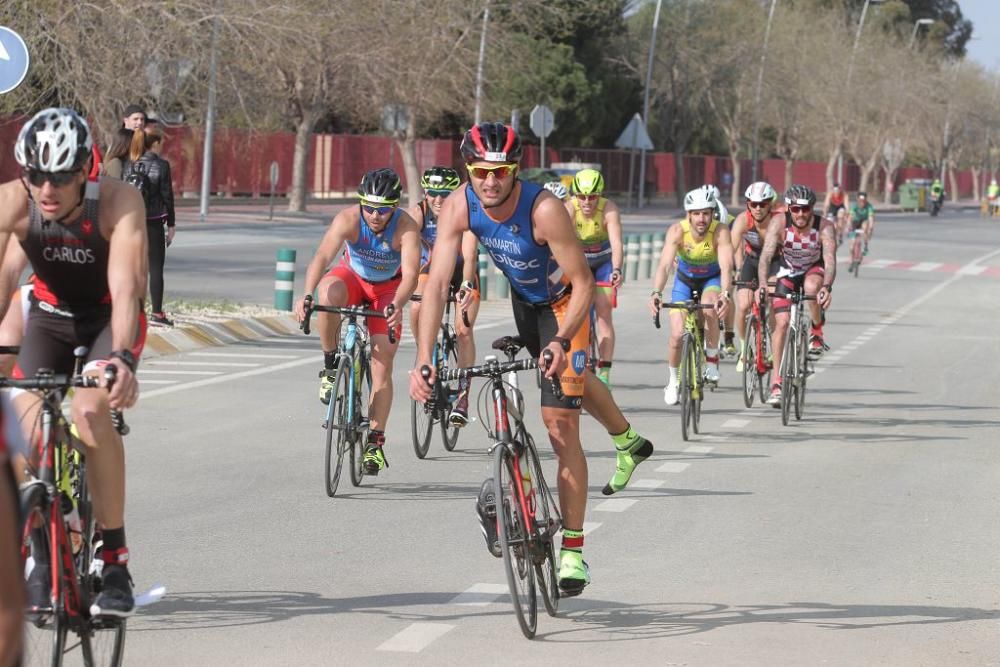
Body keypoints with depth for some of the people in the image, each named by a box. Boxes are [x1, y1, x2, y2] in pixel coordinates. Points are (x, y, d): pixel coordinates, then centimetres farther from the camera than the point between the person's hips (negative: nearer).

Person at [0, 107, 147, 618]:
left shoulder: (118, 202, -31)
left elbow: (125, 288, -40)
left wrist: (122, 359, -56)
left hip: (110, 320, -2)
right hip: (51, 317, 3)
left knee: (90, 412, -28)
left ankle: (115, 561, -17)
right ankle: (43, 554, 1)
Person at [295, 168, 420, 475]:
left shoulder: (406, 227, -32)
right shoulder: (348, 219, -31)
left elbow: (410, 273, -42)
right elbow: (322, 257, -41)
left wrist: (397, 305, -62)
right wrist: (307, 294, -58)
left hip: (388, 290, 0)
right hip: (353, 277, 0)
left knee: (382, 366, -7)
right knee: (328, 295, -37)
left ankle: (375, 441, 2)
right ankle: (330, 365, -14)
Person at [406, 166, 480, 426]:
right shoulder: (418, 214, -26)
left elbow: (469, 255, -42)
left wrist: (466, 286, -59)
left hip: (462, 270, -1)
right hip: (432, 266, 2)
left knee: (463, 330, -16)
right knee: (417, 311, -25)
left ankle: (463, 394, -5)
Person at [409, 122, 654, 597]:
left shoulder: (543, 209, -38)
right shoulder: (459, 206, -26)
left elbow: (583, 282, -33)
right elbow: (436, 283, -29)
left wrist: (562, 340, -48)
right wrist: (422, 360, -37)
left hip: (564, 301, -6)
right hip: (523, 297, 6)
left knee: (560, 422, -13)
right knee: (572, 381, 31)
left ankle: (573, 551, -8)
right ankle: (629, 442, 62)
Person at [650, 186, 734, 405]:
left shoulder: (720, 231, -31)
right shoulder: (677, 231, -29)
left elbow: (726, 266, -41)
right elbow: (664, 264, -39)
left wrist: (725, 294, -60)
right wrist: (656, 292, -56)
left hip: (711, 279, -1)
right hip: (684, 280, 1)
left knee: (709, 308, -34)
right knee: (677, 334, -9)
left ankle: (712, 360, -12)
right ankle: (673, 381, 17)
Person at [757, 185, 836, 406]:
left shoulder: (824, 227, -28)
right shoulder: (779, 224, -26)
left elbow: (830, 260, -38)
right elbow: (766, 256, -35)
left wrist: (827, 287, -57)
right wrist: (762, 285, -51)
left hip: (815, 269, -1)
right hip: (788, 271, 1)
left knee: (812, 287, -36)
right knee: (781, 322, -11)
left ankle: (817, 333, -10)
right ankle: (776, 381, -4)